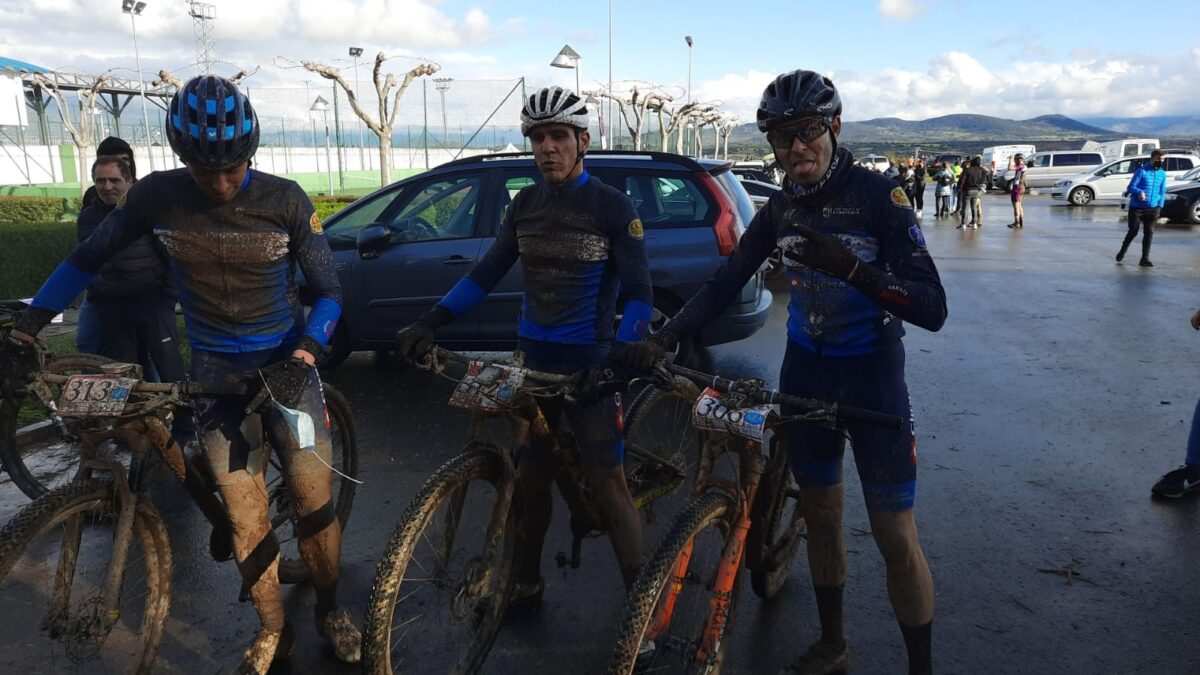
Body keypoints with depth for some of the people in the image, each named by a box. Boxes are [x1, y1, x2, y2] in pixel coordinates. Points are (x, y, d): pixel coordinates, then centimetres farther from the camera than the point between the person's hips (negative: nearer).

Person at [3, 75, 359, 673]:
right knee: (246, 519, 0)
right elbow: (87, 260, 6)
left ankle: (329, 609, 25)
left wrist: (305, 352, -23)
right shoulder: (156, 197, -8)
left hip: (284, 364, -1)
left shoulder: (284, 200, -12)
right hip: (216, 371, 1)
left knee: (315, 501, 1)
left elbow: (328, 291, -6)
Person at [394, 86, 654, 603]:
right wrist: (433, 321, -1)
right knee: (530, 477, 12)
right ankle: (525, 584, 28)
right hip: (532, 360, 5)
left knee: (607, 483, -4)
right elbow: (488, 272, 11)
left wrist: (625, 350, -28)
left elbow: (639, 292, -10)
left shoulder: (612, 206, -7)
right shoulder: (525, 204, 8)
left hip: (590, 365, -5)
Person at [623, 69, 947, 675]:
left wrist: (850, 267, -37)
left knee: (895, 534, -2)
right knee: (819, 513, 14)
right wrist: (663, 338, -13)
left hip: (871, 375, -4)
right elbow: (726, 282, 0)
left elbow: (932, 309, -22)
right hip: (805, 371, 5)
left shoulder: (877, 195, -16)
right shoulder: (782, 206, -1)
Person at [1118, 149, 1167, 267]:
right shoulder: (1141, 170, -7)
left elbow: (1162, 192, 14)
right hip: (1137, 207, -4)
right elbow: (1131, 187, -9)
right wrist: (1140, 192, -30)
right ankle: (1122, 252, 24)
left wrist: (1160, 207, 3)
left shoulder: (1162, 173, 9)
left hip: (1152, 209, 4)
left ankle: (1145, 259, 2)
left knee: (1149, 233, -1)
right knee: (1133, 232, 1)